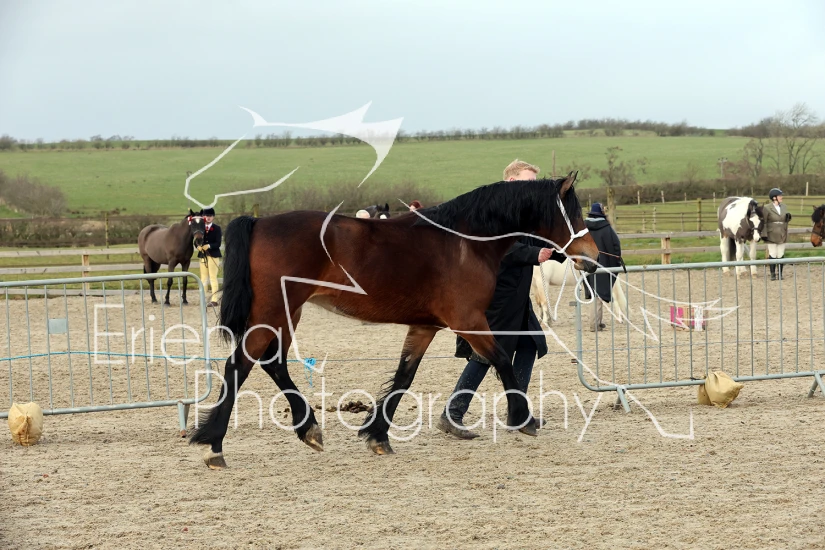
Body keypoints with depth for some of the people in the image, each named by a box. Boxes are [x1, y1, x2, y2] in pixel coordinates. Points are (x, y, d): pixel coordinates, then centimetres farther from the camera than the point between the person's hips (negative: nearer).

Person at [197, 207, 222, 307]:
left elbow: (218, 243, -8)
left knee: (213, 277, -3)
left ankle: (214, 300, -1)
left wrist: (209, 246, -23)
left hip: (213, 255, -4)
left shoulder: (217, 228, -1)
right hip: (203, 255, 4)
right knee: (203, 278, 9)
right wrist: (198, 246, -16)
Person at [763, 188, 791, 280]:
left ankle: (780, 273, 13)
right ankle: (772, 274, 9)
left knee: (781, 255, 5)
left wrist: (788, 218, -6)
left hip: (782, 235, 4)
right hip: (772, 235, -4)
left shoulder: (784, 207, 8)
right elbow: (764, 222, -8)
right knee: (772, 255, 0)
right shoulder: (767, 208, -8)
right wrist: (764, 235, -14)